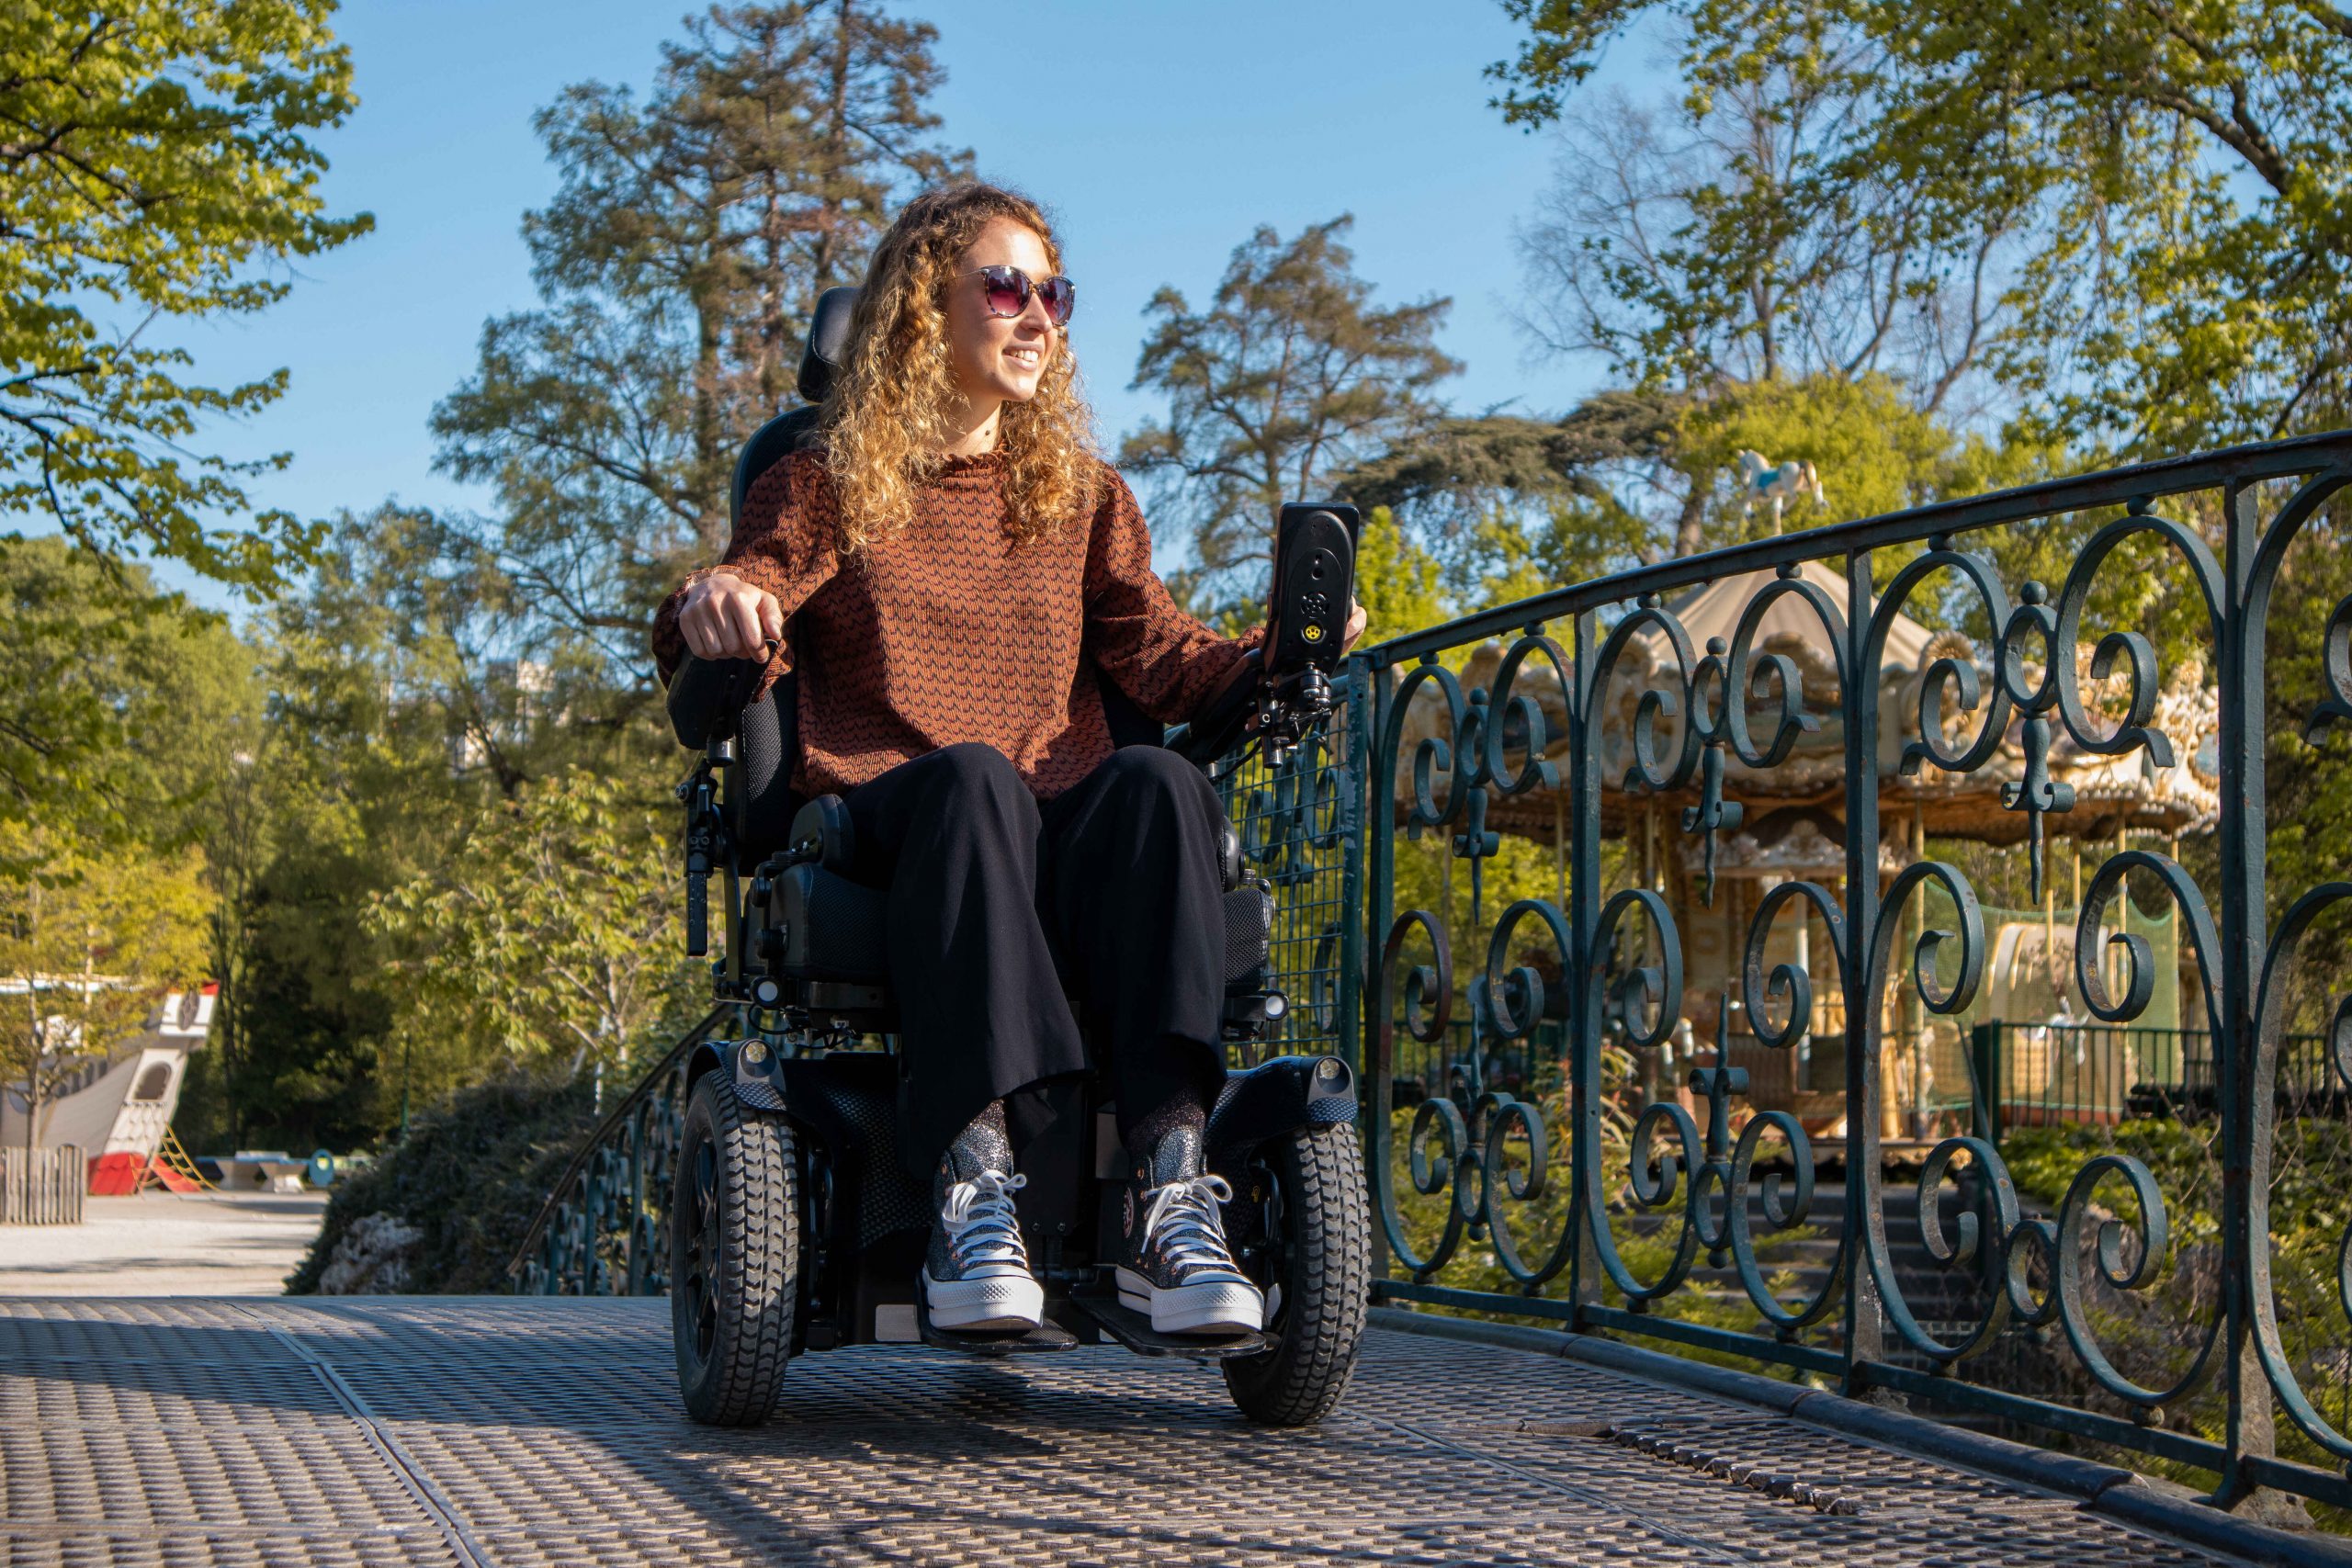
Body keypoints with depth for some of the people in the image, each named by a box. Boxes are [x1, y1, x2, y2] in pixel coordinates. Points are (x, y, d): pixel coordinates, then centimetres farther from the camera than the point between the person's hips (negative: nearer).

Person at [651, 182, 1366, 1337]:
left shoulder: (1083, 497, 24)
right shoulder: (828, 486, 16)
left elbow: (1162, 659, 12)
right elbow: (742, 619, 1)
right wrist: (710, 614, -24)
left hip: (1063, 835, 2)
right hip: (881, 824, -2)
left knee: (1158, 782, -33)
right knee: (972, 777, -38)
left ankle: (1167, 1192, -46)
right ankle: (971, 1184, -50)